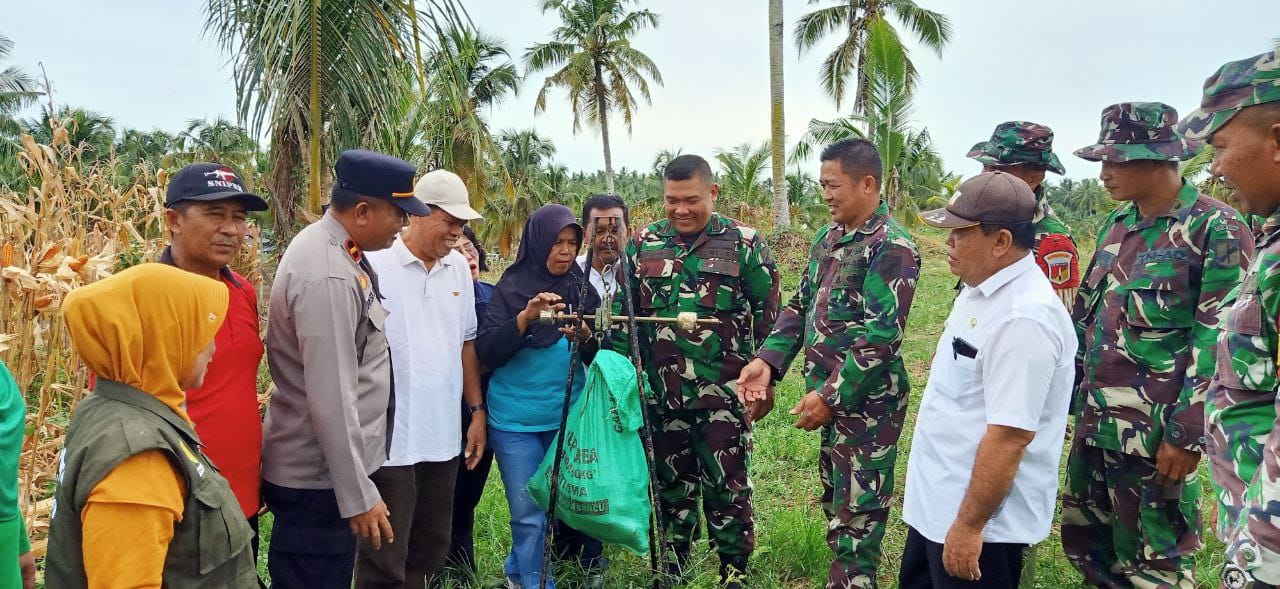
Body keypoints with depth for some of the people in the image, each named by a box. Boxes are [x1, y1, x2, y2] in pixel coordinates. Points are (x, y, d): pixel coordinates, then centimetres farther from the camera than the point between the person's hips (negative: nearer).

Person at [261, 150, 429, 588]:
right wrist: (358, 496, -20)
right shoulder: (329, 276, -25)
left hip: (315, 467, 10)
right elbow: (331, 398, -26)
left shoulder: (329, 248, 6)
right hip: (318, 477, -10)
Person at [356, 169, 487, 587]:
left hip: (444, 435, 6)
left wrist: (477, 410, 13)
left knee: (430, 553, 17)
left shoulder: (458, 267, 8)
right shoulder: (375, 263, -11)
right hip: (389, 439, -6)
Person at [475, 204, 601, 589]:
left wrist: (583, 337, -18)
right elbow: (486, 352, -15)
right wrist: (525, 318, -28)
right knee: (529, 513, 0)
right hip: (516, 419, -4)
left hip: (567, 416, 4)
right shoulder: (511, 287, -8)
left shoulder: (582, 288, 3)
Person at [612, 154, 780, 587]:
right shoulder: (644, 245, 5)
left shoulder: (745, 244, -4)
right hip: (662, 394, 3)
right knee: (671, 485, 15)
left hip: (723, 394, -3)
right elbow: (622, 313, 10)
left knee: (727, 486, 4)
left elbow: (768, 319, 0)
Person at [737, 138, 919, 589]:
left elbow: (881, 334, -22)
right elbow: (802, 305, 12)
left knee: (856, 513, 1)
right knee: (835, 500, 19)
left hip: (867, 401, -8)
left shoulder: (892, 248, -17)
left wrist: (830, 394, -22)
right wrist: (768, 361, -1)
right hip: (830, 394, 8)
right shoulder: (828, 237, 9)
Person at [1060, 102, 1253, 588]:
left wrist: (1188, 435, -17)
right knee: (1084, 542, 18)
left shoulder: (1216, 228, -12)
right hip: (1093, 421, 7)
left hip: (1154, 435, -7)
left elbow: (1220, 342, -15)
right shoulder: (1117, 223, 10)